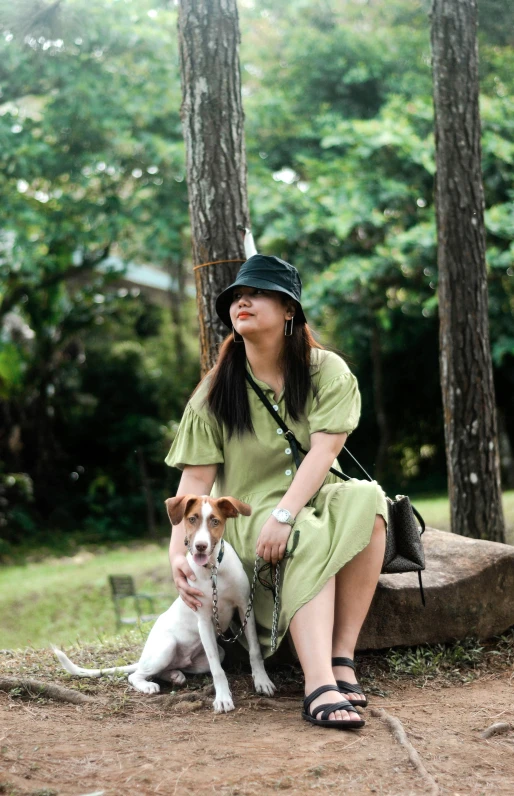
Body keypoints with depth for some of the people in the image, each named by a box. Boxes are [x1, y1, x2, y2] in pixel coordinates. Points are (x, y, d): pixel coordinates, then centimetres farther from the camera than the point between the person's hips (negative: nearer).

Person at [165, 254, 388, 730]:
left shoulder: (327, 371, -1)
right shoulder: (216, 392, 0)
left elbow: (323, 451, -14)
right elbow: (195, 478, -7)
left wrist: (284, 514, -29)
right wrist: (178, 552, -22)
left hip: (314, 500, 1)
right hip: (250, 513, -1)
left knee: (366, 501, -32)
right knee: (309, 541, -35)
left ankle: (342, 659, -33)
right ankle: (320, 686, -47)